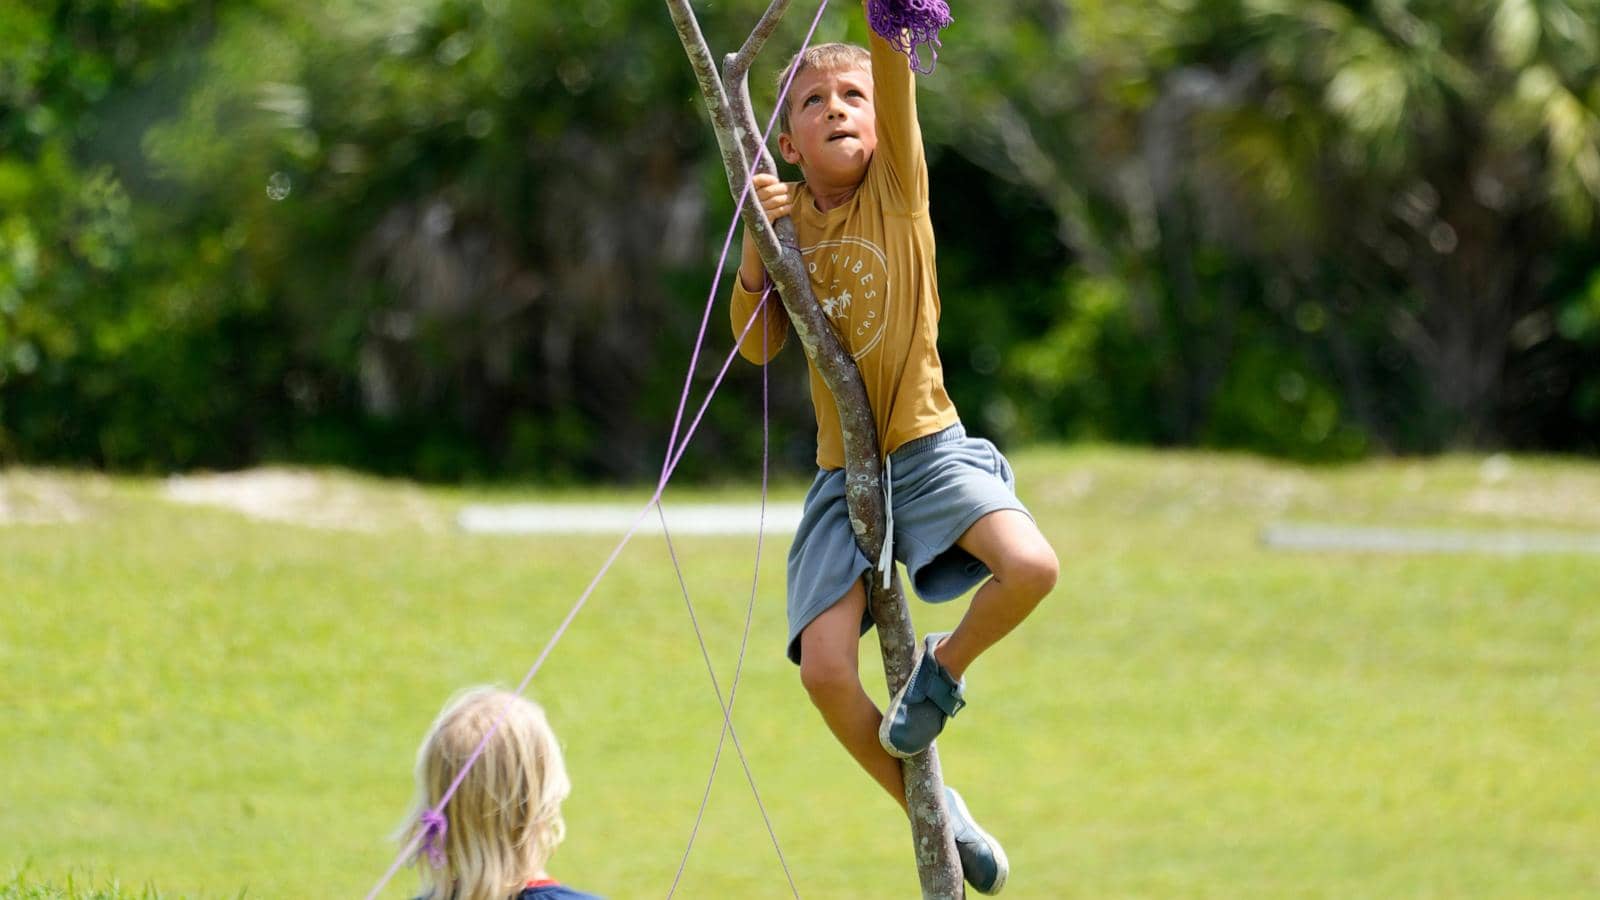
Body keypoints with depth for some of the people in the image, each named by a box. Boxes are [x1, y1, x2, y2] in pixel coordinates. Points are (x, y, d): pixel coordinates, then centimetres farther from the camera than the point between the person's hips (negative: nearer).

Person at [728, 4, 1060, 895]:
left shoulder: (897, 189, -3)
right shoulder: (790, 212, 5)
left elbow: (897, 81, -20)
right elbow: (758, 346, 1)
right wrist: (757, 246, -13)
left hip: (927, 446, -2)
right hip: (845, 473, 2)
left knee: (1030, 567, -28)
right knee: (825, 667, -13)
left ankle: (945, 665, 4)